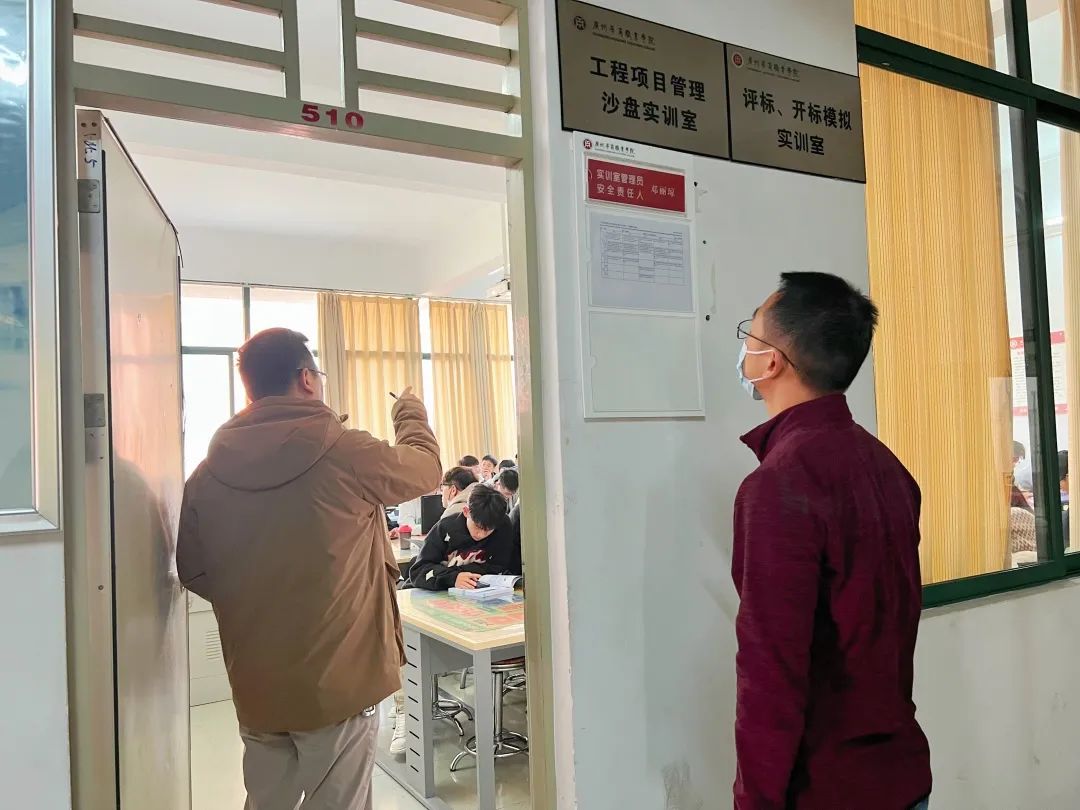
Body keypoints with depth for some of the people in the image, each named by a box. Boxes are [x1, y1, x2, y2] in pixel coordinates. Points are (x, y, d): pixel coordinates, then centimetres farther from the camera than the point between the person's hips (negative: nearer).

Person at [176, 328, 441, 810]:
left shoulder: (208, 475, -4)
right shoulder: (344, 454, -16)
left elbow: (190, 571, 6)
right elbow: (425, 468, 2)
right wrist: (410, 411, 21)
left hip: (256, 686, 5)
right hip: (337, 682, -4)